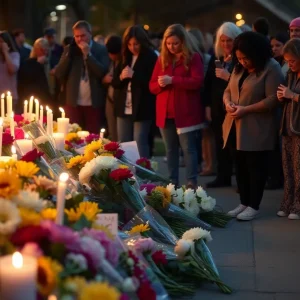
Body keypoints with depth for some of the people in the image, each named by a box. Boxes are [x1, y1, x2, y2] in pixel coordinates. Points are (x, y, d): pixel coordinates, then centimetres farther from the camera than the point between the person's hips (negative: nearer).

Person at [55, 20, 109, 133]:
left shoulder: (101, 50, 0)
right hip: (73, 102, 2)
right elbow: (58, 74, 1)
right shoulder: (69, 50, 8)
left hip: (93, 103, -2)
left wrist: (88, 54, -15)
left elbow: (103, 73, -13)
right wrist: (70, 54, -8)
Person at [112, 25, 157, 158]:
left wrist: (133, 75, -18)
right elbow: (114, 82, 13)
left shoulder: (151, 57, -6)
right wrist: (121, 77, -8)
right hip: (123, 108, 7)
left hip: (142, 109, -7)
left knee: (140, 146, -2)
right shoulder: (125, 58, 14)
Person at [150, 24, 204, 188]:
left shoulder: (194, 57, -3)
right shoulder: (162, 58, 12)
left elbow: (197, 81, -16)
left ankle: (191, 183, -4)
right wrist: (160, 84, -12)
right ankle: (172, 182, 16)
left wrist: (172, 80, -20)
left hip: (186, 112, -5)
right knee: (170, 150, 10)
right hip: (165, 112, 5)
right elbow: (152, 86, 11)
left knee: (188, 148, -5)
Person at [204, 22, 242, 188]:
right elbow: (208, 83, 12)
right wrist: (207, 106, 7)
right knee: (221, 144, 10)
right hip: (217, 108, 5)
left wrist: (229, 77, -21)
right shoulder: (215, 58, 12)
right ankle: (223, 177, 20)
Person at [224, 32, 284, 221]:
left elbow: (273, 99, -18)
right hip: (237, 127, 7)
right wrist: (228, 102, -6)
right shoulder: (239, 68, 12)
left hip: (257, 129, -7)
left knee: (256, 167, 0)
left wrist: (246, 109, -23)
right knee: (241, 166, 12)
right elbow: (228, 89, 18)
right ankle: (244, 203, 22)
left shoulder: (271, 68, -12)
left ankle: (254, 206, 8)